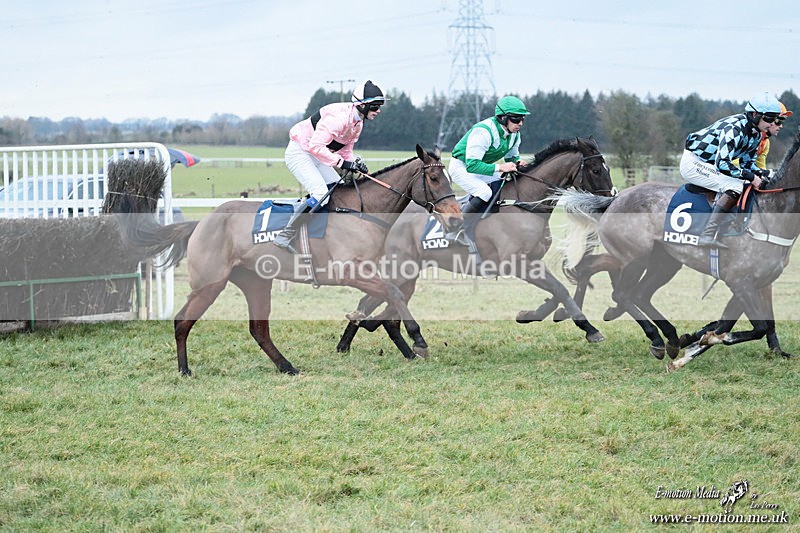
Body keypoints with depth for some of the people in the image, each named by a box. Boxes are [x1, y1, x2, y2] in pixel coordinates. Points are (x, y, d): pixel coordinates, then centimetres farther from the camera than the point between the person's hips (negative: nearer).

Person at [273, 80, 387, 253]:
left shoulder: (358, 121, 5)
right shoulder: (339, 117, -27)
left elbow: (346, 149, 12)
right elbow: (316, 145, -31)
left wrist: (355, 163, -9)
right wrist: (342, 162, -30)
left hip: (316, 155, 10)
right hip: (299, 152, -10)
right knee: (321, 194, -23)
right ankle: (284, 237, -22)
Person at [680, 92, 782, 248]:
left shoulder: (756, 135, 6)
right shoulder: (734, 128, -26)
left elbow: (748, 162, 15)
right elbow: (722, 163, -31)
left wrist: (762, 174, -5)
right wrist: (750, 177, -27)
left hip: (708, 164, 10)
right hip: (693, 162, -10)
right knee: (735, 186, -23)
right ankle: (707, 236, -29)